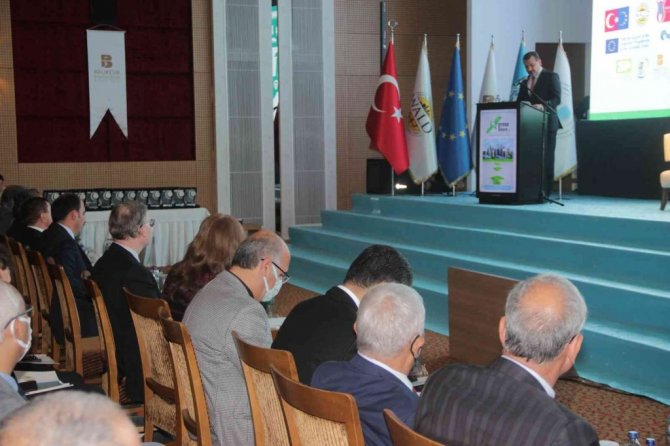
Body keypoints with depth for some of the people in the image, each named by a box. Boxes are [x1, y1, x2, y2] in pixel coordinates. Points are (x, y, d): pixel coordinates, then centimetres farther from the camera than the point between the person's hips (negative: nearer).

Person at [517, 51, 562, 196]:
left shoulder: (551, 76, 3)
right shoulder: (524, 82, 21)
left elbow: (557, 99, -9)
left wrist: (542, 105, -27)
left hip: (546, 124, -5)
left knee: (546, 159, -6)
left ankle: (544, 192, -5)